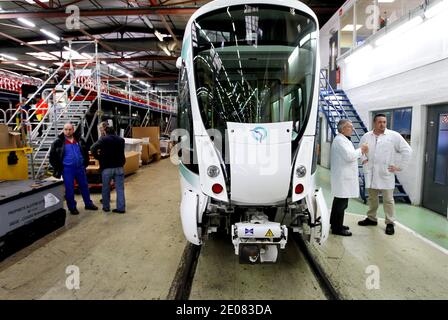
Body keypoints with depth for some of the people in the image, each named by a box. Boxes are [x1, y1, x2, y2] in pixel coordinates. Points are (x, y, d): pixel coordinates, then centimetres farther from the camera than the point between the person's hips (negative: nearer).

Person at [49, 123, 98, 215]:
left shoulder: (80, 140, 4)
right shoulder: (58, 142, -5)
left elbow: (85, 153, 16)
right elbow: (52, 156, 1)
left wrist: (85, 164, 12)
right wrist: (58, 169, -1)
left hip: (80, 168, 3)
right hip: (67, 169, -3)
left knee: (84, 186, 12)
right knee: (69, 189, 5)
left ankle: (88, 204, 27)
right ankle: (72, 207, 19)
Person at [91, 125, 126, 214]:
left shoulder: (103, 139, -5)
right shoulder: (121, 140, 9)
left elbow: (93, 149, -17)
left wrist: (98, 157, -1)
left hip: (106, 168, -2)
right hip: (119, 167, 3)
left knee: (106, 189, 13)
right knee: (120, 189, 6)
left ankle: (106, 207, 23)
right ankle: (121, 208, 7)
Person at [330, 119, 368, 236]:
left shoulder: (344, 140, 19)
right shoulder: (339, 140, -15)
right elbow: (349, 156, -23)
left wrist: (360, 152, 9)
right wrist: (360, 150, -9)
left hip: (344, 177, 11)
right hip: (342, 177, -11)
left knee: (339, 201, 17)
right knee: (341, 202, -5)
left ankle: (335, 223, 28)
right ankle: (337, 228, 3)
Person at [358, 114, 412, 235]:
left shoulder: (394, 136, -3)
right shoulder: (366, 137, 7)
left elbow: (407, 151, -2)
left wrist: (399, 166, -5)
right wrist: (363, 159, 7)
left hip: (386, 174, -3)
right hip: (370, 174, 3)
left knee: (388, 199, 3)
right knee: (372, 197, 15)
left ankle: (390, 223, 13)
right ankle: (371, 218, 29)